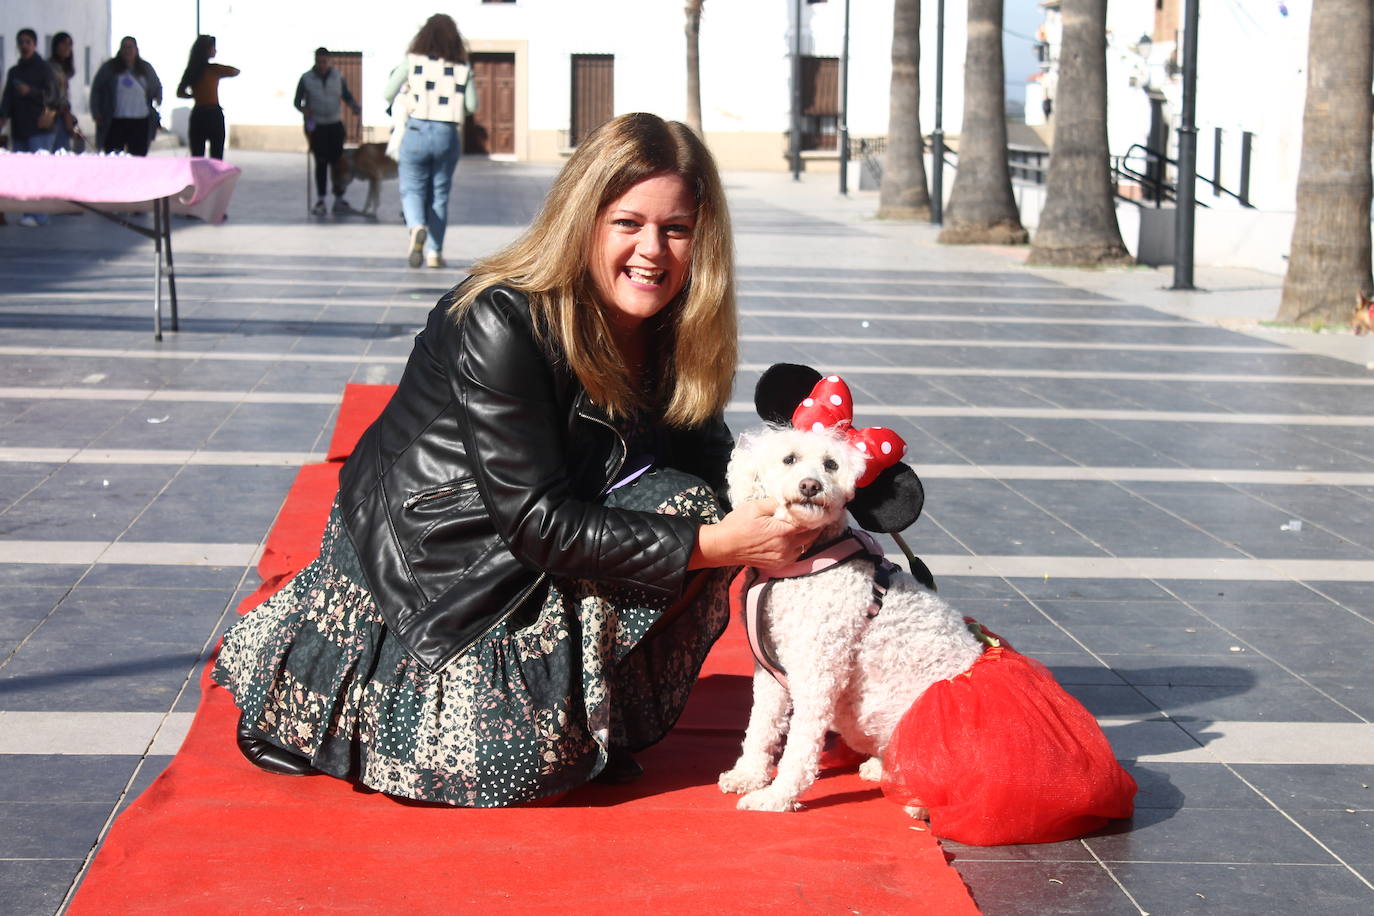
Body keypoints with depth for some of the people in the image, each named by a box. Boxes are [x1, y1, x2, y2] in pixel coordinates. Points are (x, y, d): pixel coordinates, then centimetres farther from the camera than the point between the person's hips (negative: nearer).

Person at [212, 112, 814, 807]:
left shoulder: (672, 332, -5)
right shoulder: (500, 325, -26)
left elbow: (711, 475, -1)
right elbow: (539, 523, -29)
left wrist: (785, 510, -24)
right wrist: (713, 543, -33)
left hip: (527, 567, 6)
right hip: (419, 561, -6)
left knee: (684, 503, -17)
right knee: (515, 760, -21)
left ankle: (587, 720, 0)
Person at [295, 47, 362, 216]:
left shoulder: (337, 77, 4)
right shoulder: (306, 79, -2)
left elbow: (347, 96, 11)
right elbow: (297, 101, 1)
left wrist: (355, 107, -9)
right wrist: (304, 109, -21)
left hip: (335, 124, 2)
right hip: (316, 126, -2)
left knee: (337, 161, -1)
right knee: (321, 162, -3)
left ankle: (339, 199, 6)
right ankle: (320, 201, 2)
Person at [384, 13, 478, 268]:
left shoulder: (412, 61, -3)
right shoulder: (462, 68, 1)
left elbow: (389, 94, -2)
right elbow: (472, 105, 0)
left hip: (416, 131, -1)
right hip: (448, 135, 1)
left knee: (412, 189, 6)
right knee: (439, 194, 12)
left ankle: (417, 227, -25)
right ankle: (434, 252, 9)